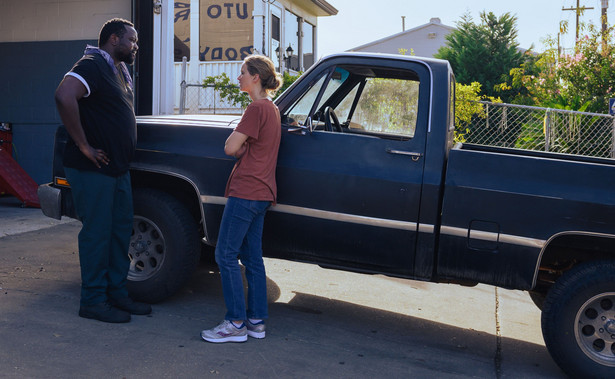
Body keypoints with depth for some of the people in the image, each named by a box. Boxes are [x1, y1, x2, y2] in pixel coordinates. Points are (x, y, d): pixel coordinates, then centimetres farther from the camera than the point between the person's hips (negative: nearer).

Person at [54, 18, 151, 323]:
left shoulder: (119, 71, 16)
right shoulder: (92, 66, -14)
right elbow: (64, 97, -32)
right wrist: (84, 146, -27)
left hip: (118, 169, 10)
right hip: (92, 170, -10)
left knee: (120, 231, 13)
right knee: (97, 234, -2)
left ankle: (117, 294, 24)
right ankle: (93, 301, 10)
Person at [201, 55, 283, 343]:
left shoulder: (257, 108, -14)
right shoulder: (272, 108, 17)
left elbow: (230, 148, -15)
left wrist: (236, 134, 3)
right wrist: (242, 142, 2)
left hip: (246, 191, -10)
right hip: (262, 192, 10)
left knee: (226, 255, -4)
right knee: (252, 257, 12)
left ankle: (236, 324, 0)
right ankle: (256, 321, 17)